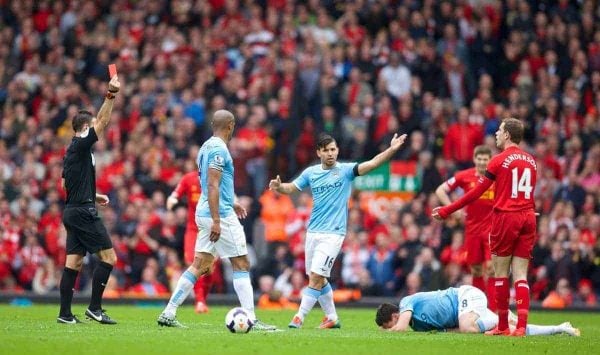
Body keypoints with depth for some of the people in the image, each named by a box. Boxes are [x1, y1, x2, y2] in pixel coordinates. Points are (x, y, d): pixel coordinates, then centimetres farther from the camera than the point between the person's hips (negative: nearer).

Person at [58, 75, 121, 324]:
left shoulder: (72, 150, 18)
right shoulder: (81, 145, -9)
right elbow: (103, 122, -18)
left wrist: (93, 196, 25)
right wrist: (110, 95, -22)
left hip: (72, 211, 10)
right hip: (83, 212, -10)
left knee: (73, 263, 6)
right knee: (109, 257, -7)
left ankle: (65, 314, 3)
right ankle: (94, 308, -9)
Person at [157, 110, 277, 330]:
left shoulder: (206, 147, 15)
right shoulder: (219, 149, -14)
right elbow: (212, 185, -21)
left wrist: (230, 204, 34)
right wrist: (216, 220, -24)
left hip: (205, 213, 9)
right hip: (221, 215, -9)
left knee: (200, 265, 9)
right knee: (241, 265, -3)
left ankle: (168, 314, 6)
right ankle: (250, 319, -4)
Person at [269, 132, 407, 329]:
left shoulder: (345, 170, -5)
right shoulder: (311, 172, 7)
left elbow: (372, 163, -16)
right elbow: (291, 187, 15)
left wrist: (392, 149, -30)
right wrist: (279, 187, -7)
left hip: (333, 233, -5)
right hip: (313, 231, 5)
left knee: (316, 277, -12)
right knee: (317, 278, 11)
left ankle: (299, 318, -9)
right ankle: (331, 318, 25)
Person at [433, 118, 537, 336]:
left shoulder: (499, 160, -6)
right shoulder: (531, 161, 10)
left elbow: (476, 193, -5)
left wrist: (446, 211, 0)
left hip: (505, 217, -5)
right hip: (527, 218, 5)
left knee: (500, 273, 4)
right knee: (521, 276, 3)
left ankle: (502, 326, 7)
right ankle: (521, 326, -8)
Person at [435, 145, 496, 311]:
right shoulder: (464, 176, -1)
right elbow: (440, 190, 3)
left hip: (492, 228, -2)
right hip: (472, 228, 2)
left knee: (491, 267, -12)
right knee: (476, 270, 7)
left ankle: (493, 309, -11)